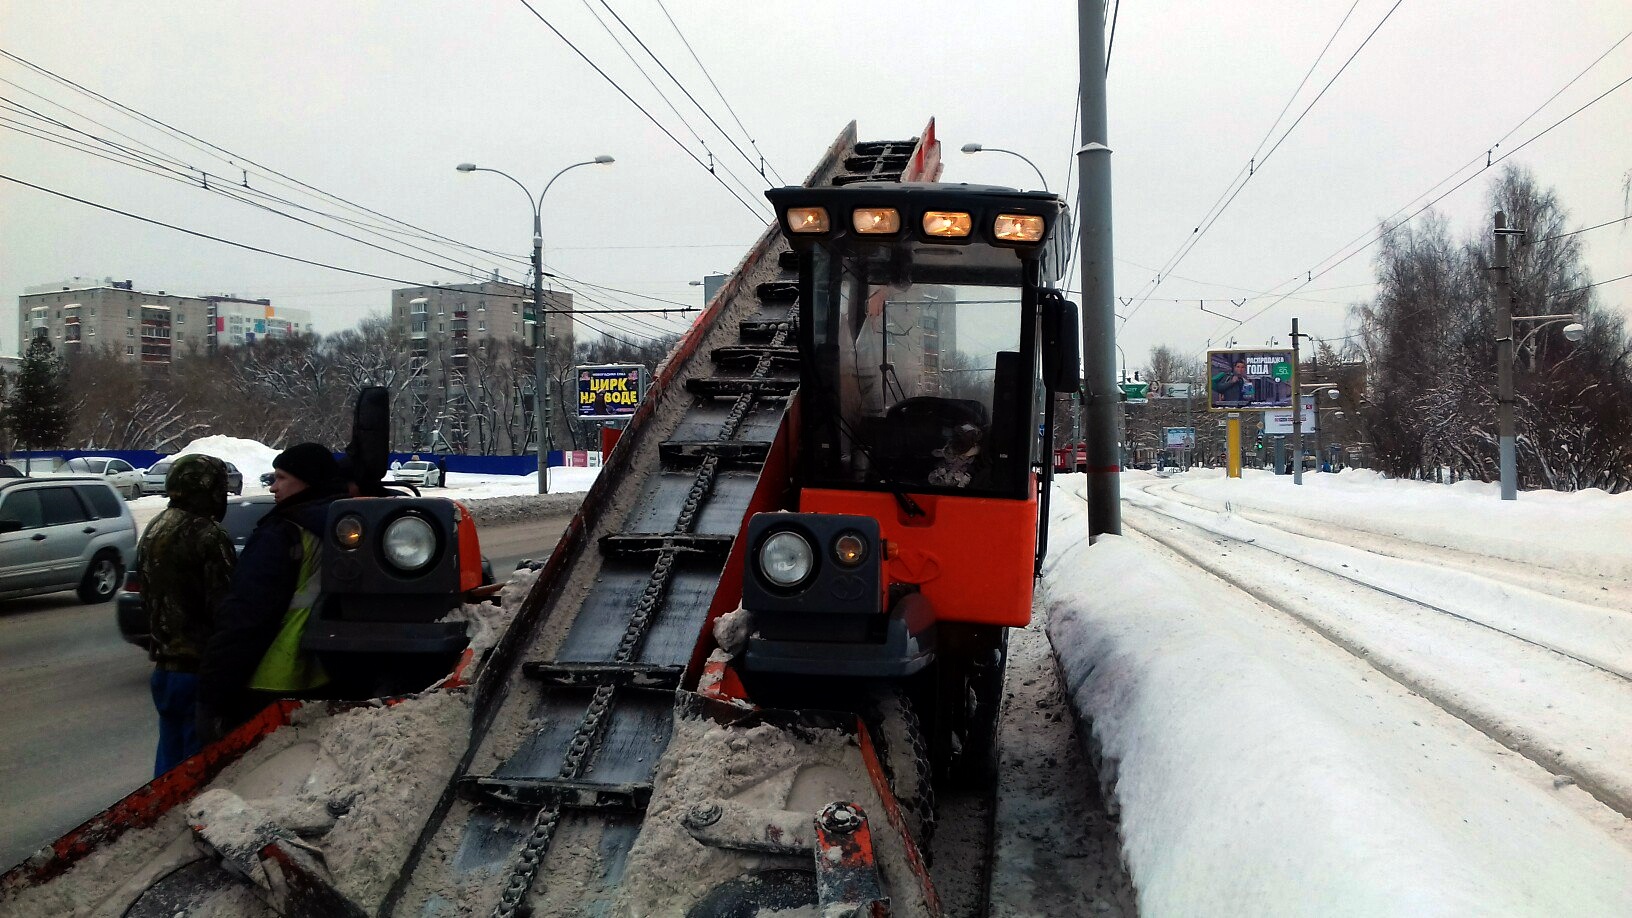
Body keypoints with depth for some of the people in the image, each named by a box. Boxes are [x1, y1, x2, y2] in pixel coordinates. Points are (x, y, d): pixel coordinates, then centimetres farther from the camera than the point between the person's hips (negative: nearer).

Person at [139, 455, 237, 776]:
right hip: (201, 665, -9)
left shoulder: (153, 532, 12)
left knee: (170, 750, 18)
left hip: (165, 663, 9)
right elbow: (225, 606, -19)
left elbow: (147, 597, 19)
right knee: (199, 757, -2)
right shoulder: (207, 536, -18)